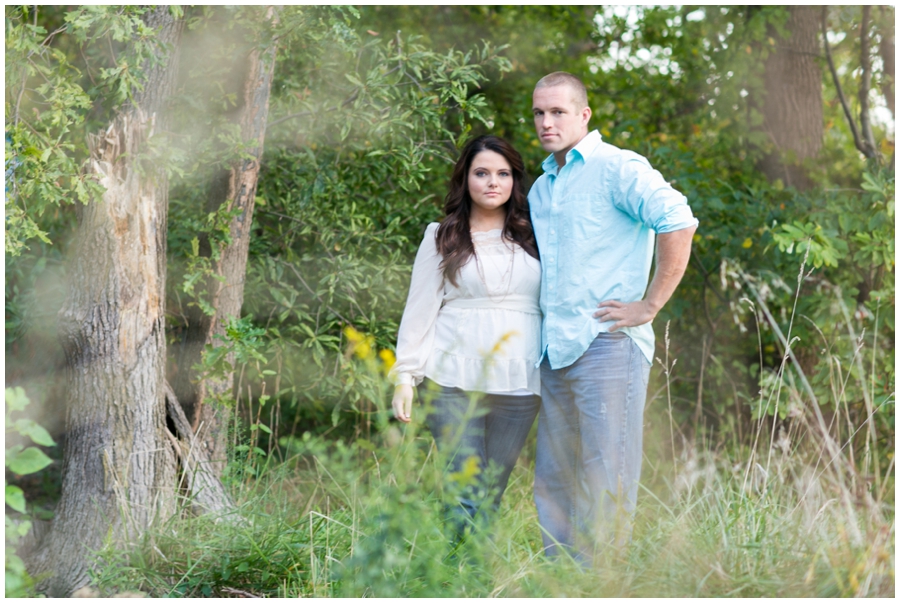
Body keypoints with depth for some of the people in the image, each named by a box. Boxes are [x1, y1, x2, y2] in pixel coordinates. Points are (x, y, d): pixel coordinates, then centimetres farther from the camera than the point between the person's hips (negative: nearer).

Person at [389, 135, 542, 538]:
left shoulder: (532, 240, 14)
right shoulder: (441, 238, 10)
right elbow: (419, 309, 8)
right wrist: (404, 375, 0)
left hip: (518, 386, 2)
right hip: (454, 383, -2)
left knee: (492, 495, 2)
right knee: (467, 496, -11)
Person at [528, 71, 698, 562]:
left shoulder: (617, 168, -6)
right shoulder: (540, 188, 19)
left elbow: (678, 223, -21)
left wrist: (650, 305, -19)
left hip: (606, 345, -8)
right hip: (553, 351, 8)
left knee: (605, 484, -5)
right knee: (553, 483, 11)